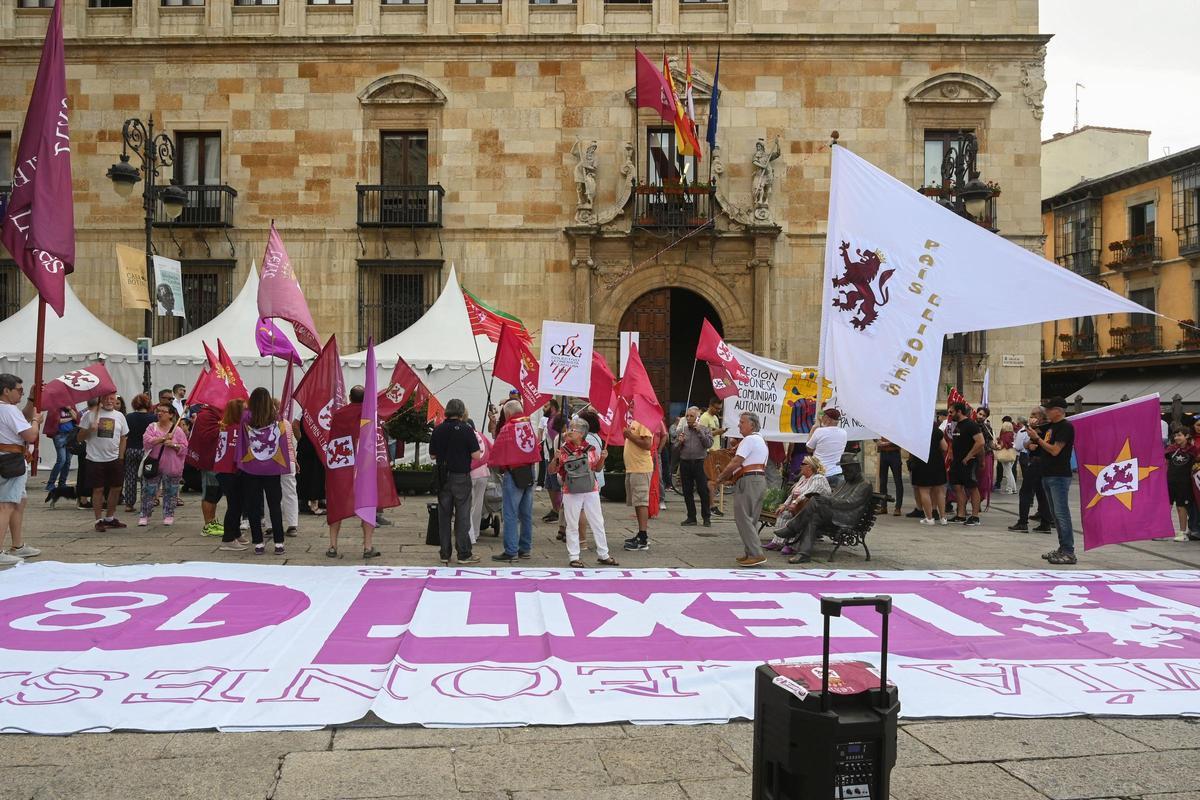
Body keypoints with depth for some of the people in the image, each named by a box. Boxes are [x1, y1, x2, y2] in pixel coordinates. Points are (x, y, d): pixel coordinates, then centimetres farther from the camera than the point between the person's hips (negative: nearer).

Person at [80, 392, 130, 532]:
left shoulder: (119, 416, 9)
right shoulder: (90, 414, -2)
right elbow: (80, 436, 0)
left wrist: (121, 457, 8)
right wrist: (90, 430, -19)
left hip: (114, 459, 4)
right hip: (95, 459, -4)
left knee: (116, 488, 9)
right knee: (98, 489, 0)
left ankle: (109, 518, 24)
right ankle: (99, 521, 8)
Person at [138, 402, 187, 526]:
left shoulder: (178, 430, 0)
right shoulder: (152, 427, 4)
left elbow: (184, 448, -3)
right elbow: (146, 441, -12)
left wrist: (173, 445, -19)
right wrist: (163, 438, -18)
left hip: (171, 468, -1)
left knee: (170, 493, 6)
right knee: (148, 491, 2)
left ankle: (169, 515, 17)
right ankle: (145, 516, 10)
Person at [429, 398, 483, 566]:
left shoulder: (438, 430, 0)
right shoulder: (466, 430, -11)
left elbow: (433, 455, 8)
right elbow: (476, 455, -13)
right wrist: (479, 448, 7)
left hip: (443, 477, 4)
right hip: (461, 476, -3)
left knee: (444, 515, 9)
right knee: (462, 516, 2)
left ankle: (445, 553, 13)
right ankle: (464, 554, 5)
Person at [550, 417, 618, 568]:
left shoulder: (591, 449, 0)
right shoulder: (563, 450, -4)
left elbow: (597, 468, 13)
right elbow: (552, 470, 1)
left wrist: (602, 458, -6)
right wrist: (555, 459, -17)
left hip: (591, 491, 1)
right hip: (571, 492, -1)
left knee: (598, 523, 8)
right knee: (572, 525, 5)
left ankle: (603, 555, 20)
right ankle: (574, 557, 14)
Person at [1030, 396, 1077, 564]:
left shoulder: (1066, 427, -11)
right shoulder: (1050, 426, 17)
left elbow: (1055, 450, -18)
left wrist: (1037, 438, -12)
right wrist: (1034, 438, 6)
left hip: (1059, 476, -10)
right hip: (1048, 475, 10)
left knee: (1061, 513, -10)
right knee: (1056, 514, 12)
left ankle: (1069, 552, -9)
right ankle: (1062, 549, 18)